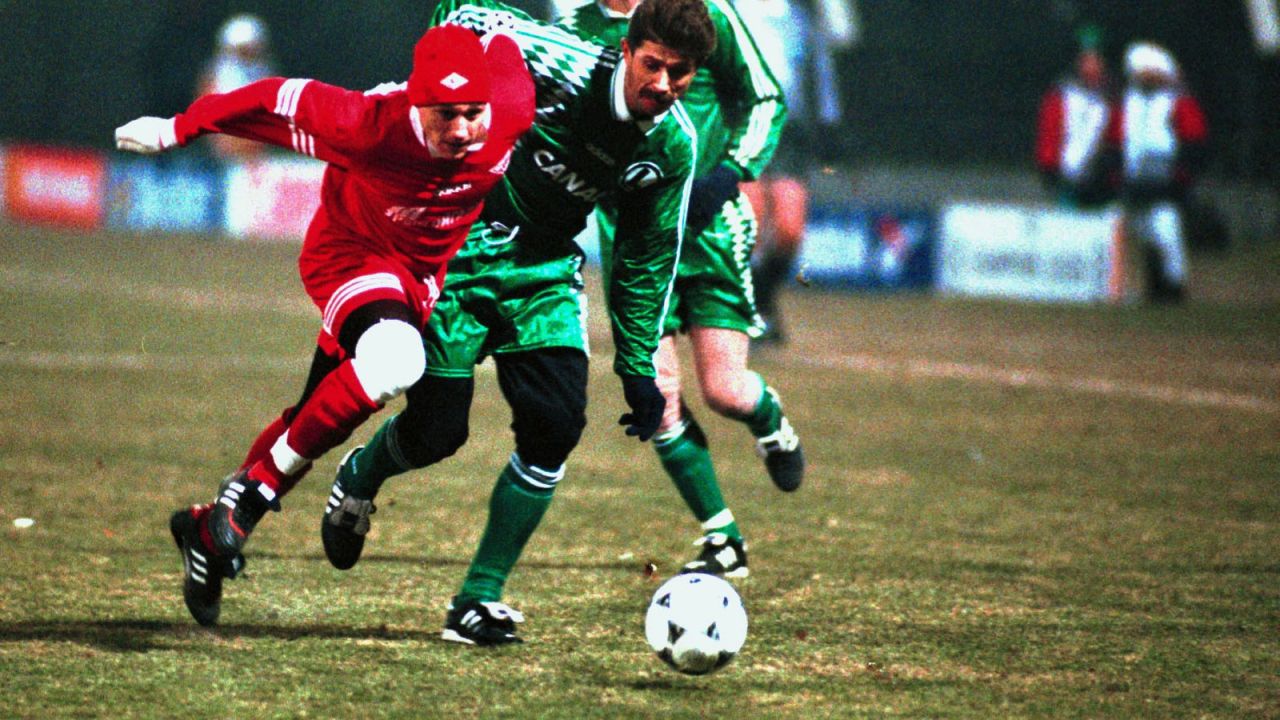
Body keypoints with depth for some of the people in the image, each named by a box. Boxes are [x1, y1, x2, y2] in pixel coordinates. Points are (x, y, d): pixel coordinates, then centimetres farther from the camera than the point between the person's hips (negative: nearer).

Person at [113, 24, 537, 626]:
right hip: (350, 254, -6)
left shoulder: (511, 113, -27)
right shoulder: (369, 128, -36)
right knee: (394, 358, -36)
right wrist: (178, 128, -10)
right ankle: (254, 487, -19)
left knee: (318, 420, 15)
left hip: (421, 273, 6)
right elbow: (280, 101, -21)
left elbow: (500, 39, -5)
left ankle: (209, 530, 34)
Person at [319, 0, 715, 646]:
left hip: (546, 270, 4)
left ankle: (479, 599, 0)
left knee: (556, 423, -12)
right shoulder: (564, 65, -24)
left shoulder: (673, 146, -7)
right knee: (438, 428, -5)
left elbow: (647, 257, 7)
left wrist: (638, 367, 7)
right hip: (463, 246, -4)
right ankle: (358, 479, 34)